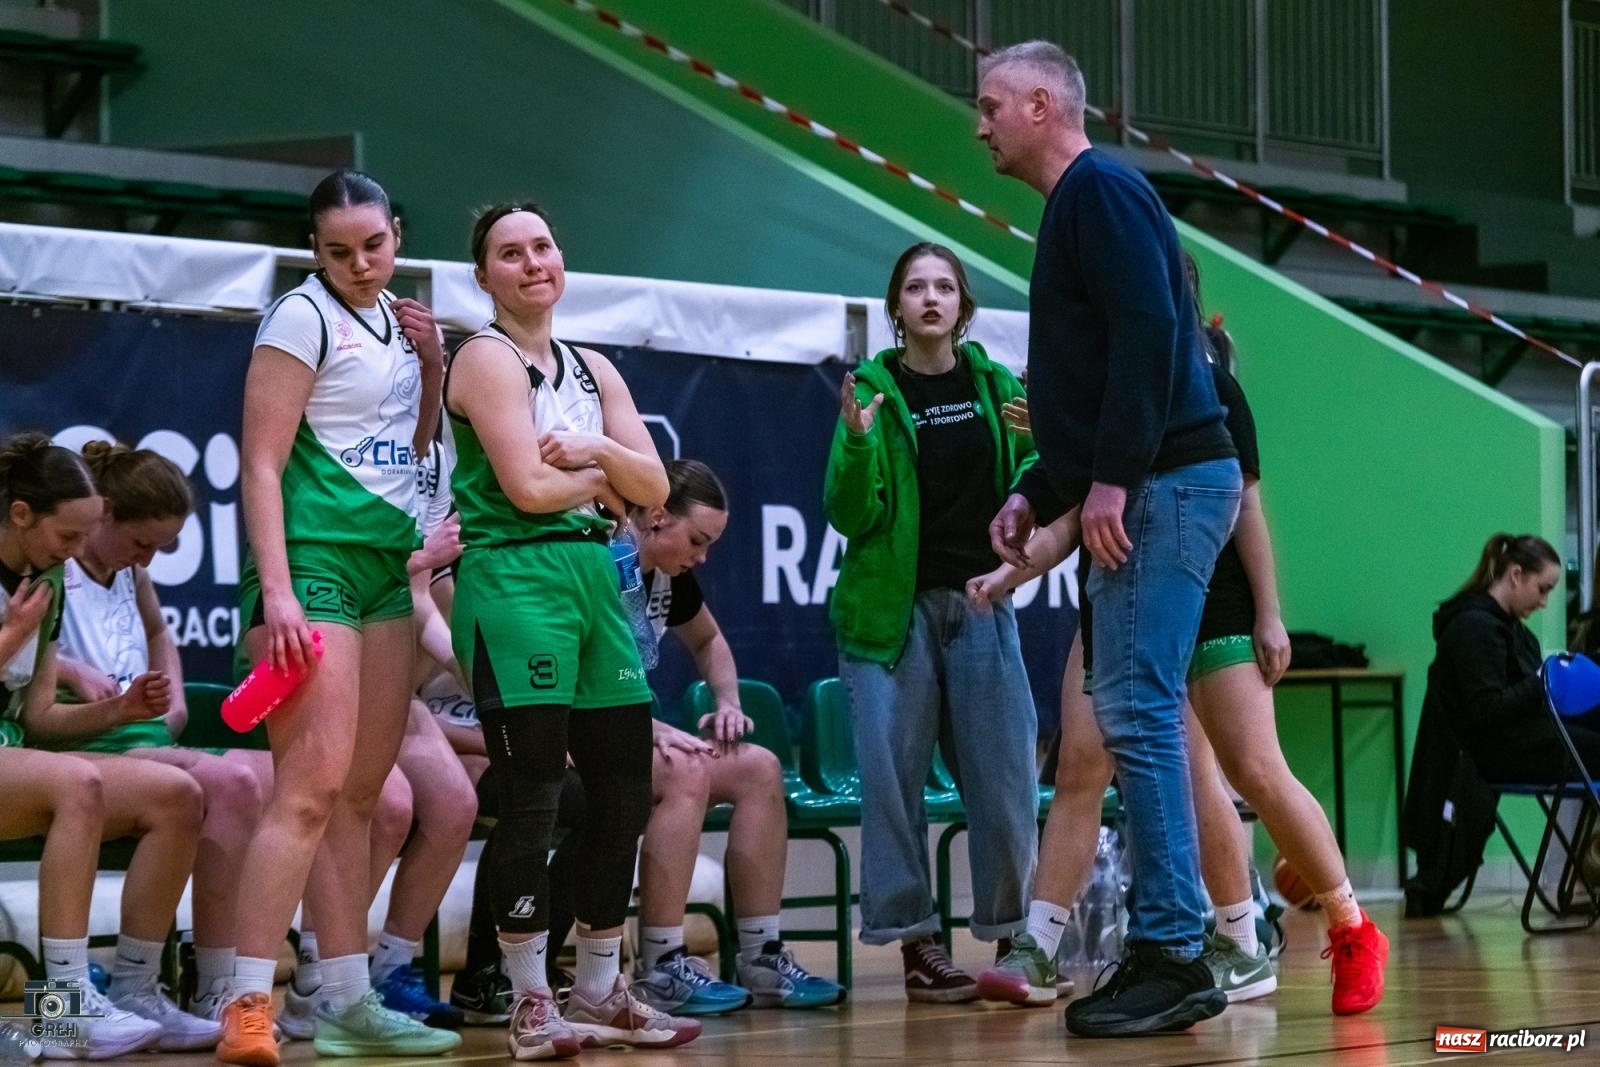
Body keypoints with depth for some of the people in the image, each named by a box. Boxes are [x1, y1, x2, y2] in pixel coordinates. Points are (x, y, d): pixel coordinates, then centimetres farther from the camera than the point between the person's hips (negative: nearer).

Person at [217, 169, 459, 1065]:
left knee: (360, 795, 8)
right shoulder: (304, 318, -8)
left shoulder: (396, 318, 15)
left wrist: (432, 366, 9)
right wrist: (276, 591, -21)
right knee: (311, 787, -17)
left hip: (389, 561, 8)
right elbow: (261, 463, -13)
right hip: (315, 556, -8)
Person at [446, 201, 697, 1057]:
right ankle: (531, 1007, -3)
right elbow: (529, 487, -15)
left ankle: (598, 988, 21)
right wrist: (601, 480, 2)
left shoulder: (593, 371, 18)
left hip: (595, 575, 8)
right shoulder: (487, 359, -4)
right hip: (514, 577, -8)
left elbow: (654, 489, 10)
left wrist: (600, 452, -8)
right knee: (532, 799, -8)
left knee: (624, 789, 10)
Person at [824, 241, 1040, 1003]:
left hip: (981, 604, 3)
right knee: (894, 779, -3)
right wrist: (856, 443, -23)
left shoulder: (995, 385, 8)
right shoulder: (873, 390, -2)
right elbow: (850, 516, -5)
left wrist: (1042, 444, -9)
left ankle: (1013, 936, 10)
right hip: (891, 610, -3)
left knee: (1004, 776, 0)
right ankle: (914, 944, 3)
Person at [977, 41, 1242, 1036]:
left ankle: (1173, 956, -13)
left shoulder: (1102, 190, -8)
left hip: (1168, 485, -10)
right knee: (1134, 720, 8)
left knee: (1139, 713, -13)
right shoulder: (1076, 204, 23)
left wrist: (1110, 477, -22)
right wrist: (1038, 494, 21)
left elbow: (1147, 330, -20)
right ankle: (1167, 956, 10)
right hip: (1144, 493, 10)